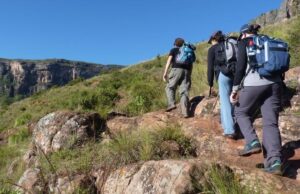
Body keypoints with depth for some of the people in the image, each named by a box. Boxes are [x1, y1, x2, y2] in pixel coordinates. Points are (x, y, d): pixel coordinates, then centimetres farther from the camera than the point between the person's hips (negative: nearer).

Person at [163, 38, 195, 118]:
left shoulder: (173, 50, 18)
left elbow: (169, 60, 2)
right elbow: (191, 65, 21)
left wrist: (165, 73, -4)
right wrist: (189, 75, 22)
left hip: (176, 70, -3)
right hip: (186, 71, 3)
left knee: (170, 87, 8)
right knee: (184, 92, -1)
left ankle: (171, 104, -14)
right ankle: (185, 112, -11)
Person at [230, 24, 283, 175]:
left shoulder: (245, 42, 6)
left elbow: (240, 67, -5)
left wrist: (234, 90, -3)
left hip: (254, 83, -5)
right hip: (274, 83, 6)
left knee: (241, 112, 16)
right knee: (271, 122, 2)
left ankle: (252, 142, -3)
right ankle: (275, 161, -8)